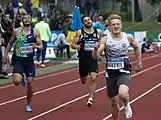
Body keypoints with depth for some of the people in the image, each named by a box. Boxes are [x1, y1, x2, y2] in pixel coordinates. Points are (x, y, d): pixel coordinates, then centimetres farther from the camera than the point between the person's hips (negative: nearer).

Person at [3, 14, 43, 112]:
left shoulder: (35, 32, -1)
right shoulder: (16, 32, -1)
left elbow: (41, 46, -1)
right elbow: (10, 43, 12)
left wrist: (36, 46, -23)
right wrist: (6, 55, 8)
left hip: (30, 61, 1)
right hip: (18, 60, -1)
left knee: (30, 85, 3)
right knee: (17, 81, -21)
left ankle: (28, 105, 23)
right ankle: (21, 78, 18)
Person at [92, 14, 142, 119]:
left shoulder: (128, 37, -4)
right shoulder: (105, 39, -8)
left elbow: (136, 47, 18)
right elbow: (95, 57, -15)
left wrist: (139, 62, 19)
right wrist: (96, 49, -36)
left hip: (124, 72, -1)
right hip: (111, 73, 1)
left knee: (122, 94, -28)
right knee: (114, 102, 11)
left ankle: (127, 105, 7)